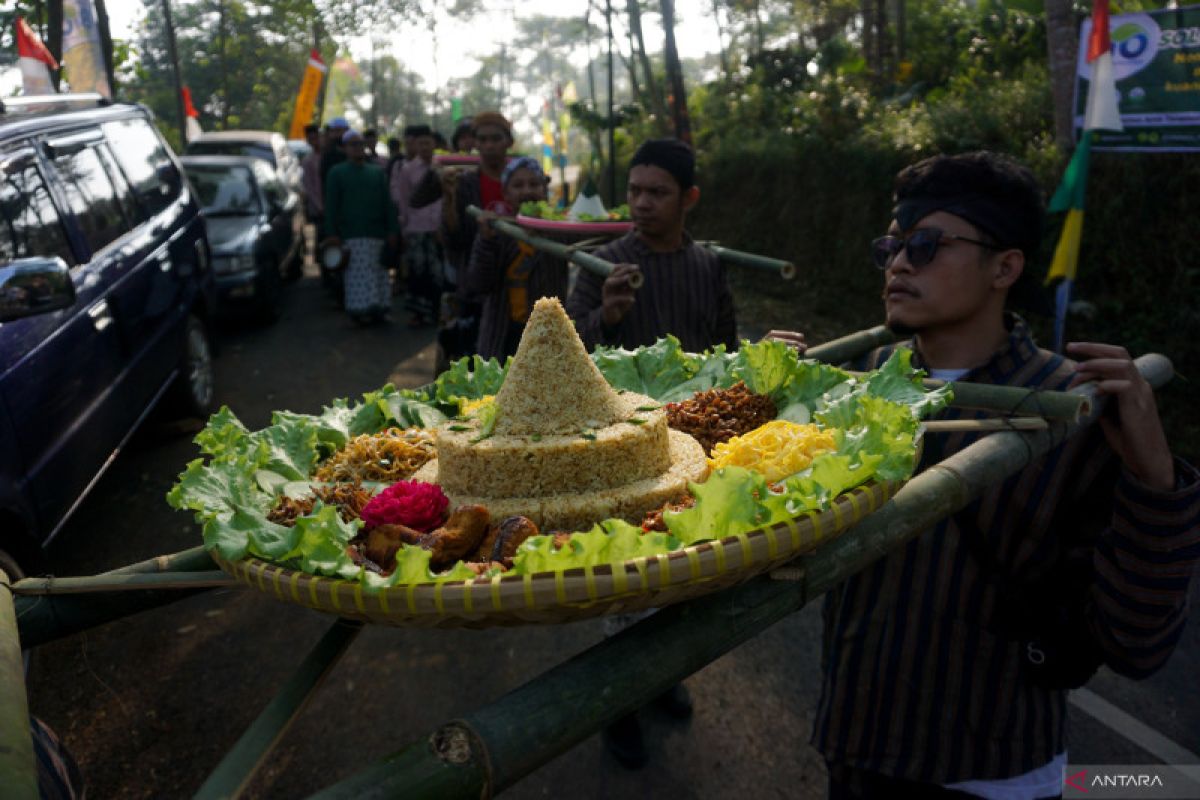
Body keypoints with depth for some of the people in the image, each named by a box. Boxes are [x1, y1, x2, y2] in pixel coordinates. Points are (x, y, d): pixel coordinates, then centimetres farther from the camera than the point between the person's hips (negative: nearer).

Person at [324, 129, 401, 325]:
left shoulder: (377, 172, 17)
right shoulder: (336, 173, 8)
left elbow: (388, 203, 11)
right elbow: (331, 206, 2)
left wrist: (393, 230, 1)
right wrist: (333, 233, -7)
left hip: (378, 234, 3)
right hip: (352, 235, -3)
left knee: (378, 274, 3)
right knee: (359, 275, -8)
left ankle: (378, 308, 10)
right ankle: (361, 310, -4)